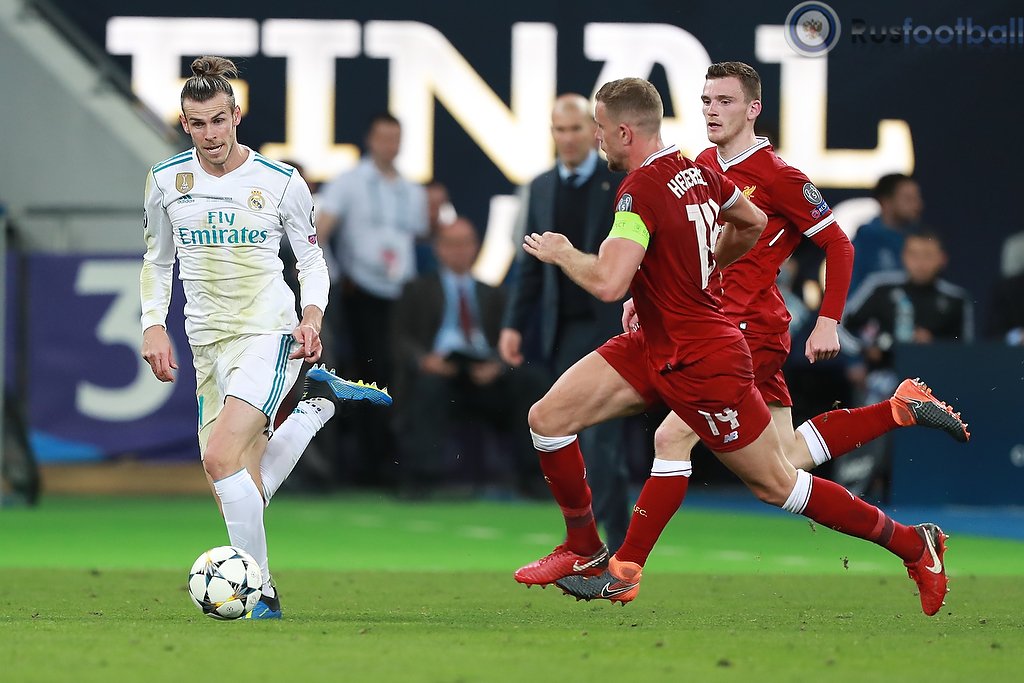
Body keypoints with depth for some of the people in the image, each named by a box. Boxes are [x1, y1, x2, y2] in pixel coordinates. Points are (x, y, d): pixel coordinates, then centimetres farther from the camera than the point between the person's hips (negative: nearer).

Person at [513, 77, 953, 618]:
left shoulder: (640, 188, -24)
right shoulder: (694, 171, 3)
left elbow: (608, 284, -33)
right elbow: (753, 223, 19)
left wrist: (561, 253, -14)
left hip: (701, 366, -9)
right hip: (655, 345, 9)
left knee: (776, 484, 3)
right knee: (548, 417, 1)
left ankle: (914, 545, 14)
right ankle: (584, 552, 15)